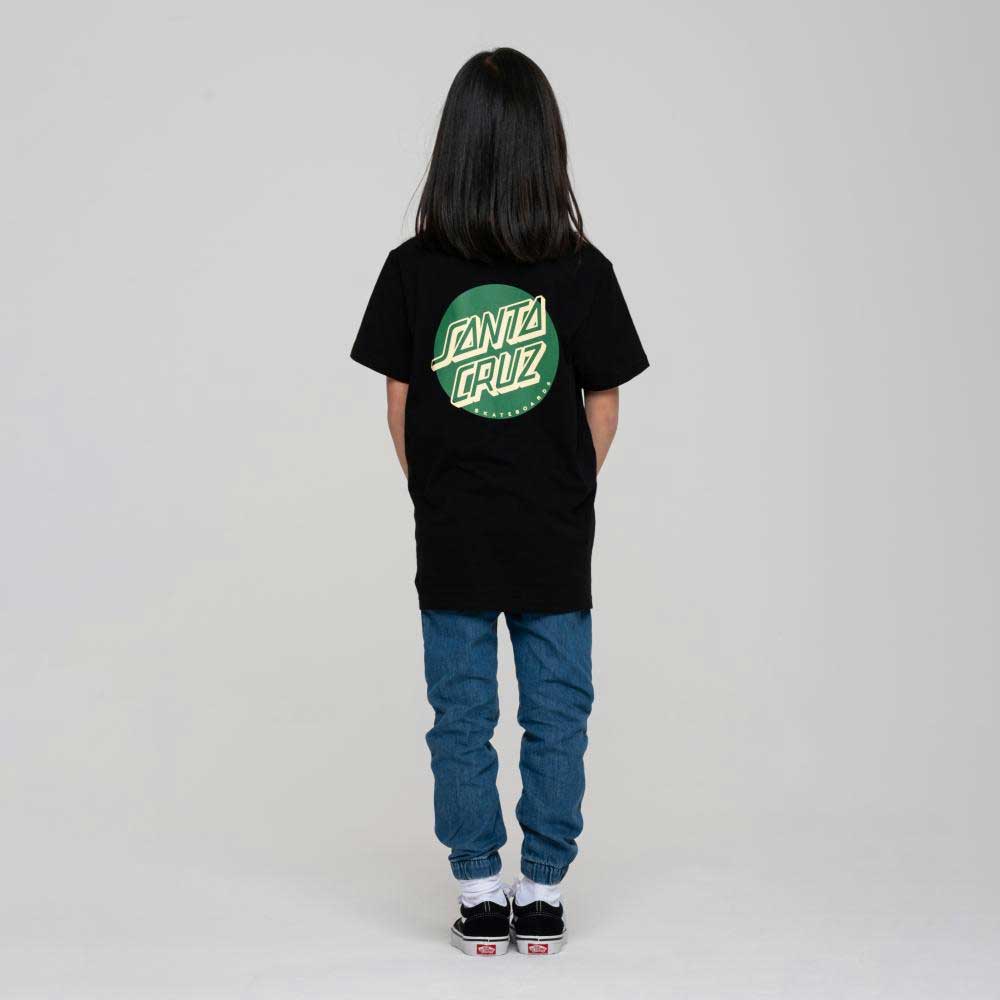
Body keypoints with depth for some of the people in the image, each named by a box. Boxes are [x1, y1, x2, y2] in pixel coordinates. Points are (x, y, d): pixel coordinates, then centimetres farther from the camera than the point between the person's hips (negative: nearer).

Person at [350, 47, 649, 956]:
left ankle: (480, 897, 17)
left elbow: (399, 405, -1)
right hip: (555, 542, 0)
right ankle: (543, 894, 18)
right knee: (557, 714, 11)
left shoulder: (413, 269, -8)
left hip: (450, 539, 0)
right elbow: (603, 410, -1)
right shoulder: (583, 271, -9)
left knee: (461, 718, 11)